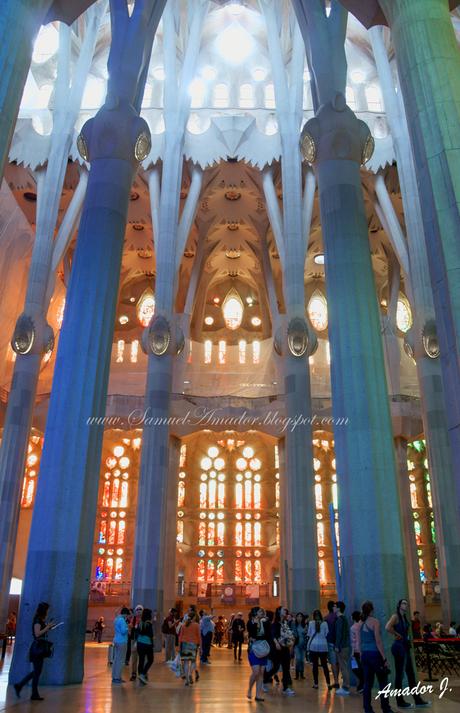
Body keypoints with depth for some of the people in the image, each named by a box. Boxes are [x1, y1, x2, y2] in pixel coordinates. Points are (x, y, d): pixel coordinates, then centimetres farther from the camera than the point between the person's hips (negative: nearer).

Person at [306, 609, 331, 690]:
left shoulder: (311, 623, -1)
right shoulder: (325, 623, 0)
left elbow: (309, 635, 2)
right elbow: (327, 634, 2)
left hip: (313, 646, -1)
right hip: (323, 646, 1)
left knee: (315, 665, 6)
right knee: (324, 665, 9)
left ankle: (316, 684, 7)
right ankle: (328, 683, 5)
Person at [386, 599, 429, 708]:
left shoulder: (404, 617, 13)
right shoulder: (395, 616, -13)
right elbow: (388, 627, -29)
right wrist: (398, 635, -16)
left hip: (406, 647, 9)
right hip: (399, 647, -9)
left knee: (411, 674, 14)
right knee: (399, 674, 0)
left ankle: (417, 700, 22)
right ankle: (400, 701, 10)